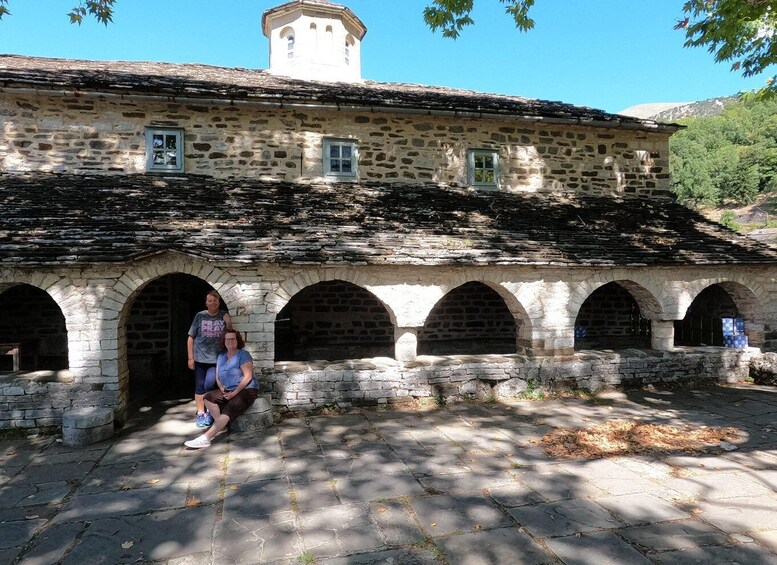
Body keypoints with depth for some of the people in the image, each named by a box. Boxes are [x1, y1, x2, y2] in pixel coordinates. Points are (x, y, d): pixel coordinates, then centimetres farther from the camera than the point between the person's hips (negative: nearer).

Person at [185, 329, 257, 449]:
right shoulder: (221, 357, 14)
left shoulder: (243, 355, -7)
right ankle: (220, 425, -15)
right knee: (208, 397, -15)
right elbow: (217, 377, 15)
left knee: (228, 410, -28)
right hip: (228, 391, 7)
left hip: (246, 390, -7)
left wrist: (234, 393, -19)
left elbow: (248, 376, -15)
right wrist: (222, 388, -7)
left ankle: (205, 438, -34)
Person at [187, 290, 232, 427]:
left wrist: (228, 323, -15)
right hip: (200, 358, 1)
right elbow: (190, 338, 5)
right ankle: (200, 414, 19)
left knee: (209, 385, -9)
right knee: (200, 386, 6)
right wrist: (190, 357, 2)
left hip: (217, 358, -1)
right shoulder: (200, 316, 1)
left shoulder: (224, 316, 2)